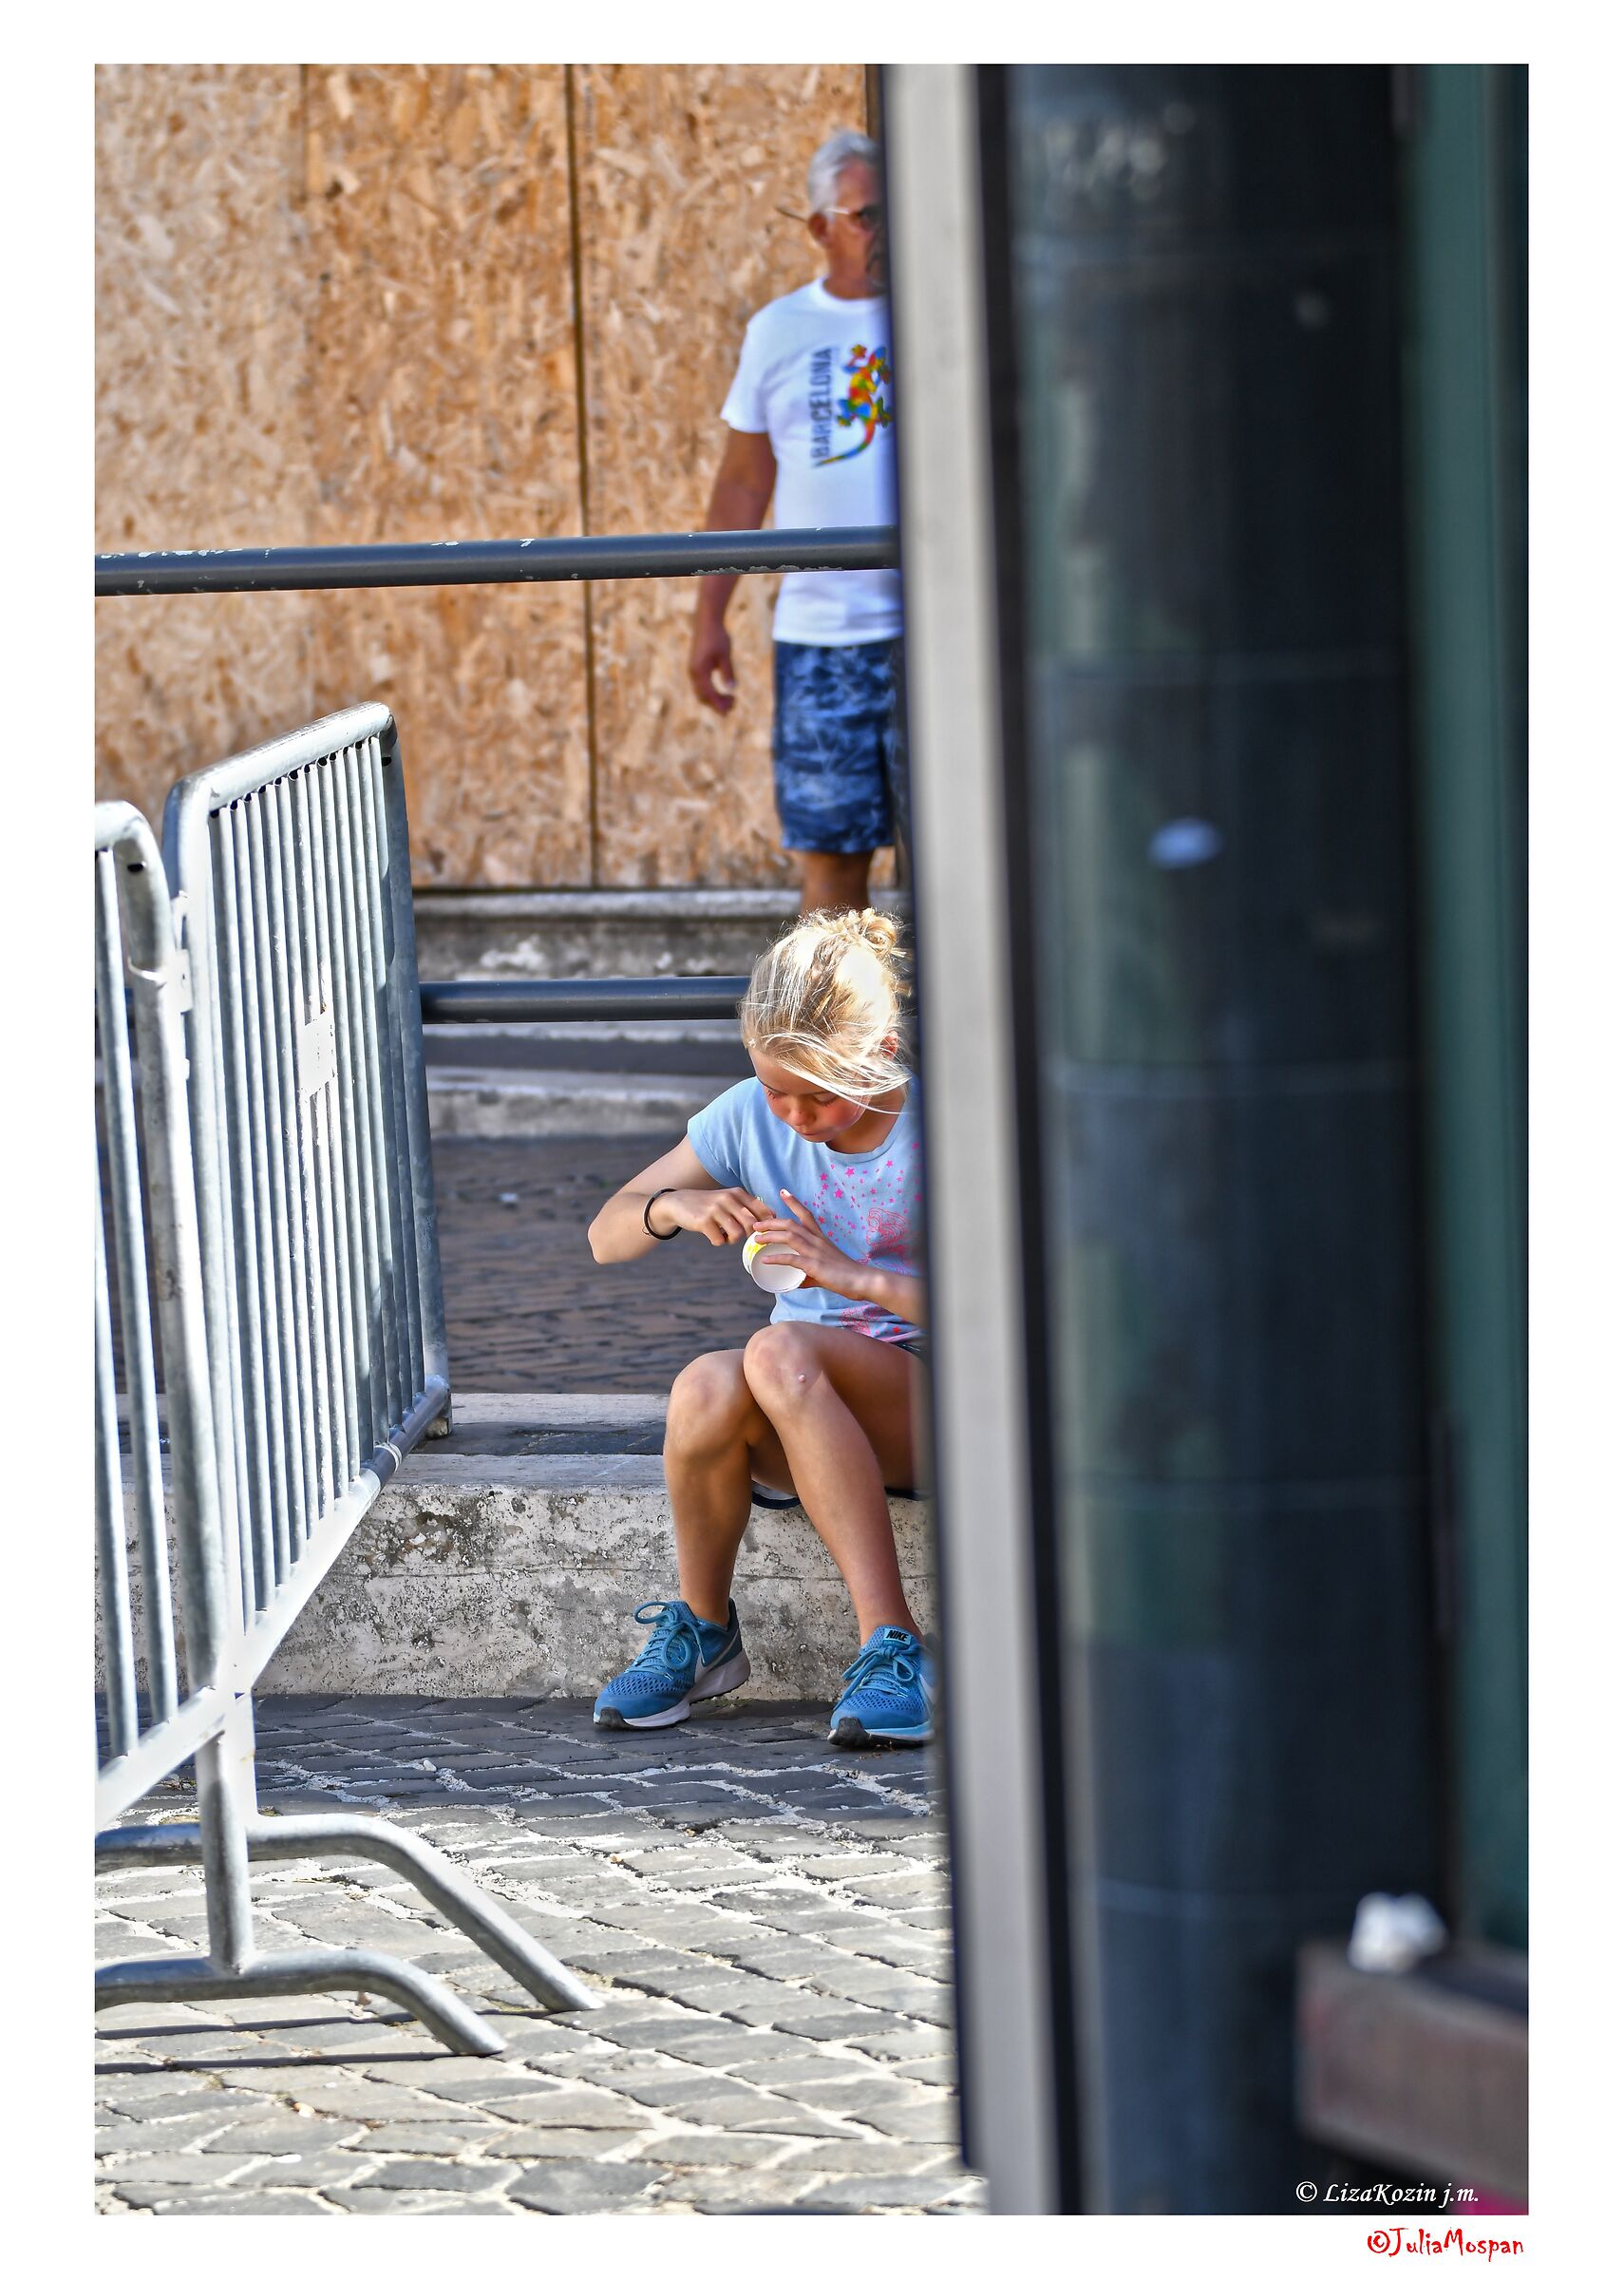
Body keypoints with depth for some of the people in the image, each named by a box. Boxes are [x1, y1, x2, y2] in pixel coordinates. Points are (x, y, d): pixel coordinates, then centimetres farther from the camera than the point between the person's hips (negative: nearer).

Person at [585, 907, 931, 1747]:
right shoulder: (750, 1118, 3)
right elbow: (605, 1236, 10)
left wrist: (850, 1274, -27)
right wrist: (672, 1206, -14)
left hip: (933, 1402, -3)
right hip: (796, 1425, 4)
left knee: (779, 1352, -36)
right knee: (706, 1386, -33)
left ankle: (890, 1647, -39)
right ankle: (701, 1630, -9)